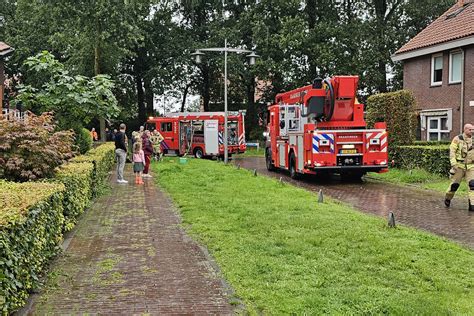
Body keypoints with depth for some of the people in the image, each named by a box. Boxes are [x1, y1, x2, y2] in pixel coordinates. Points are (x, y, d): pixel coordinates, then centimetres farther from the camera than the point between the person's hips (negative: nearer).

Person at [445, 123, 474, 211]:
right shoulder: (457, 139, -6)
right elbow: (452, 151, -9)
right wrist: (453, 164, -17)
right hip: (459, 166, -3)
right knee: (455, 184, 5)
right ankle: (448, 198, 32)